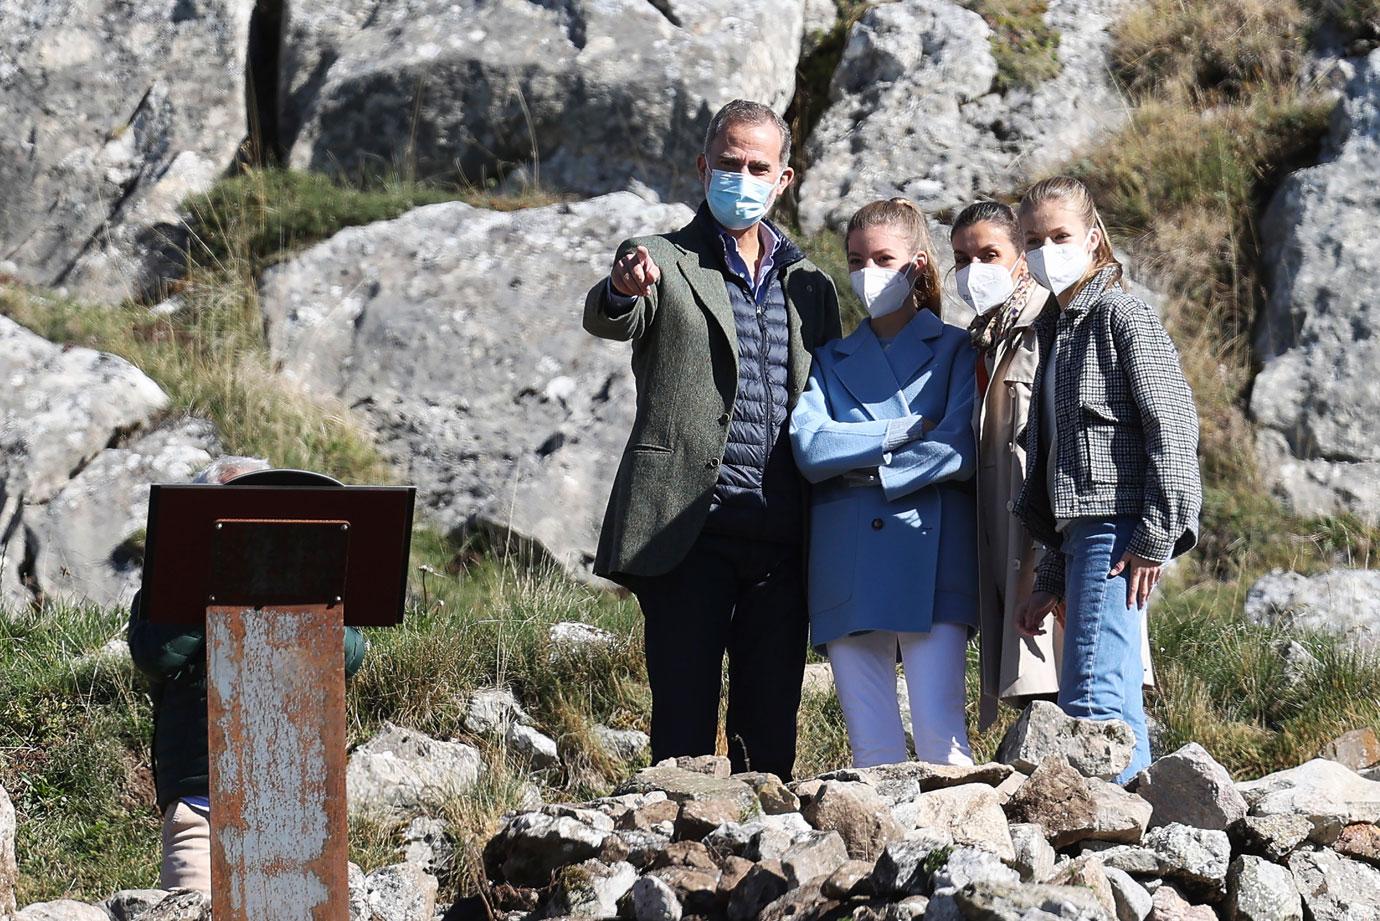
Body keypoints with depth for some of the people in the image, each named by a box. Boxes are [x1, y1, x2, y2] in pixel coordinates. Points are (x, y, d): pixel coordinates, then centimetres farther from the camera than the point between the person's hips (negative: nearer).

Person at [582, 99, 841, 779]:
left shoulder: (810, 288, 18)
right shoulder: (664, 263, 5)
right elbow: (603, 321, -16)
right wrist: (622, 291, -41)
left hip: (782, 542, 4)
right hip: (689, 531, -4)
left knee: (771, 731, 6)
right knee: (684, 724, -4)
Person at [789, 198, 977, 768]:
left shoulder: (956, 351, 10)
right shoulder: (832, 360, 20)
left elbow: (959, 451, -6)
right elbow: (809, 448, 1)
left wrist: (865, 468, -3)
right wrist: (907, 430, -4)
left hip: (930, 558, -3)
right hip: (847, 566, 3)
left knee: (940, 738, -14)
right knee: (872, 752, -1)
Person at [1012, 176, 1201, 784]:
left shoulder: (1121, 313, -4)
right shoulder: (1057, 329, 22)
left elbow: (1172, 426, -13)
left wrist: (1155, 536, -19)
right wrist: (1050, 583, 20)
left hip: (1117, 526, -9)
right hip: (1081, 530, 9)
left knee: (1091, 700, -18)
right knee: (1118, 708, 7)